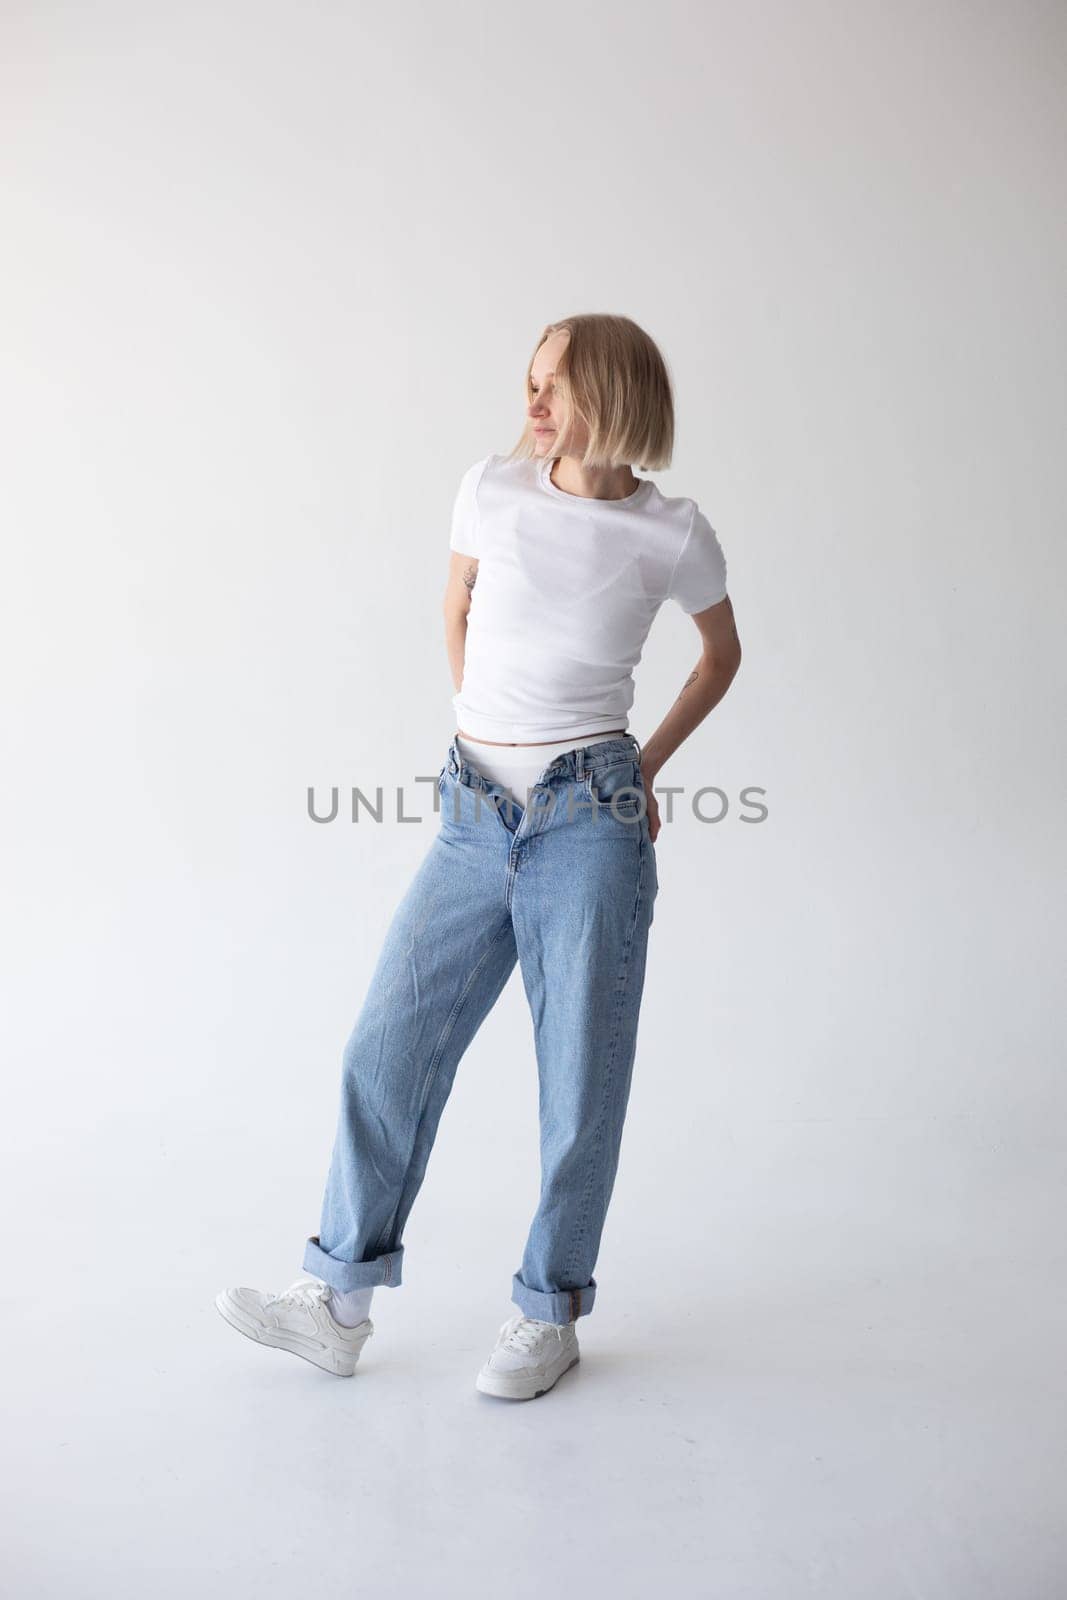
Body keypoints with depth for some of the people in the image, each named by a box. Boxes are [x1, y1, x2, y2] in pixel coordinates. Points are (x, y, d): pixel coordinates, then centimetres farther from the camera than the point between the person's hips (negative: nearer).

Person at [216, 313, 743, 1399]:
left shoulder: (673, 535, -3)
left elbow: (721, 652, 16)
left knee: (579, 1078, 3)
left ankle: (550, 1312, 21)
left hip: (587, 820, -3)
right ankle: (338, 1300, 17)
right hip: (475, 817, 3)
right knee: (387, 1049, 4)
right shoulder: (491, 490, 3)